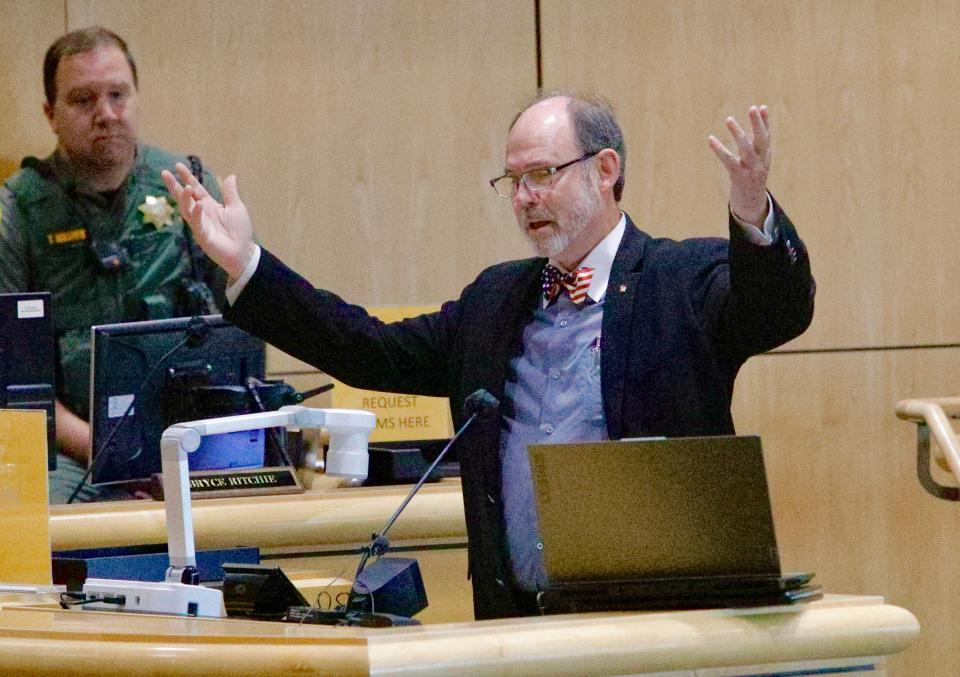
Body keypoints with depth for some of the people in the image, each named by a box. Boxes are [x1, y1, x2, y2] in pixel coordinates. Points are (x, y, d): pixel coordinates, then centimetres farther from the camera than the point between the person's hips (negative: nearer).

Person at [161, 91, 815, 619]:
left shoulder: (692, 279, 1)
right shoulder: (495, 298, 18)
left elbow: (783, 309, -16)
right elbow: (373, 352, 16)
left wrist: (755, 217, -38)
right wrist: (244, 264, 11)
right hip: (517, 619, 5)